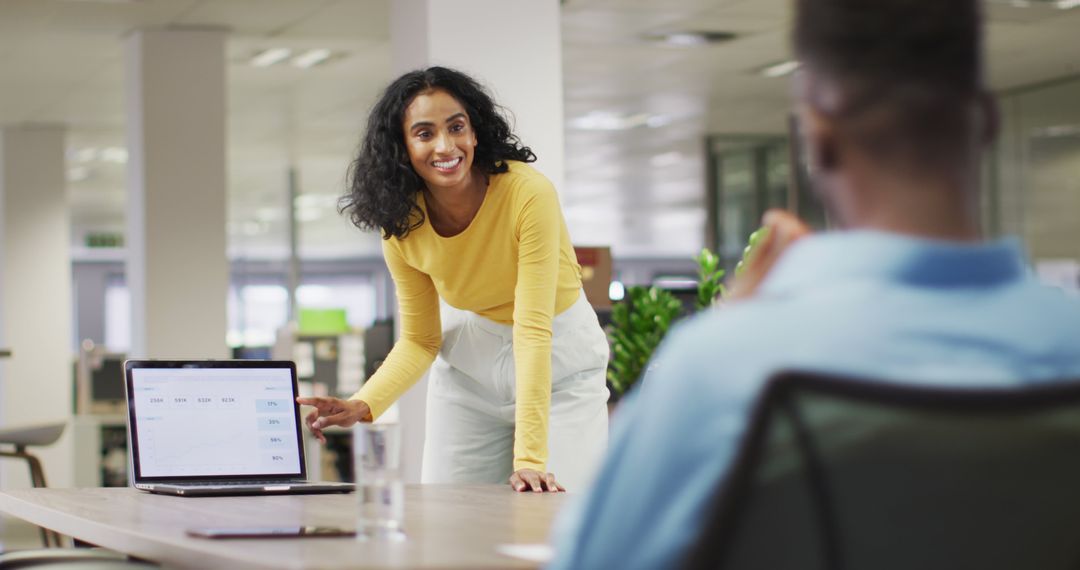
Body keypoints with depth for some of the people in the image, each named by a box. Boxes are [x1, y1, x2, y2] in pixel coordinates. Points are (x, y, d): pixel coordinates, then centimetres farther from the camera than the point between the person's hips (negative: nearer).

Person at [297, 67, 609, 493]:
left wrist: (530, 458, -37)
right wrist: (362, 406, -23)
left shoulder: (528, 194, -29)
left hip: (559, 362, -3)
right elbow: (419, 342, -4)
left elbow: (533, 330, -32)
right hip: (468, 365, 3)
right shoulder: (402, 224, -15)